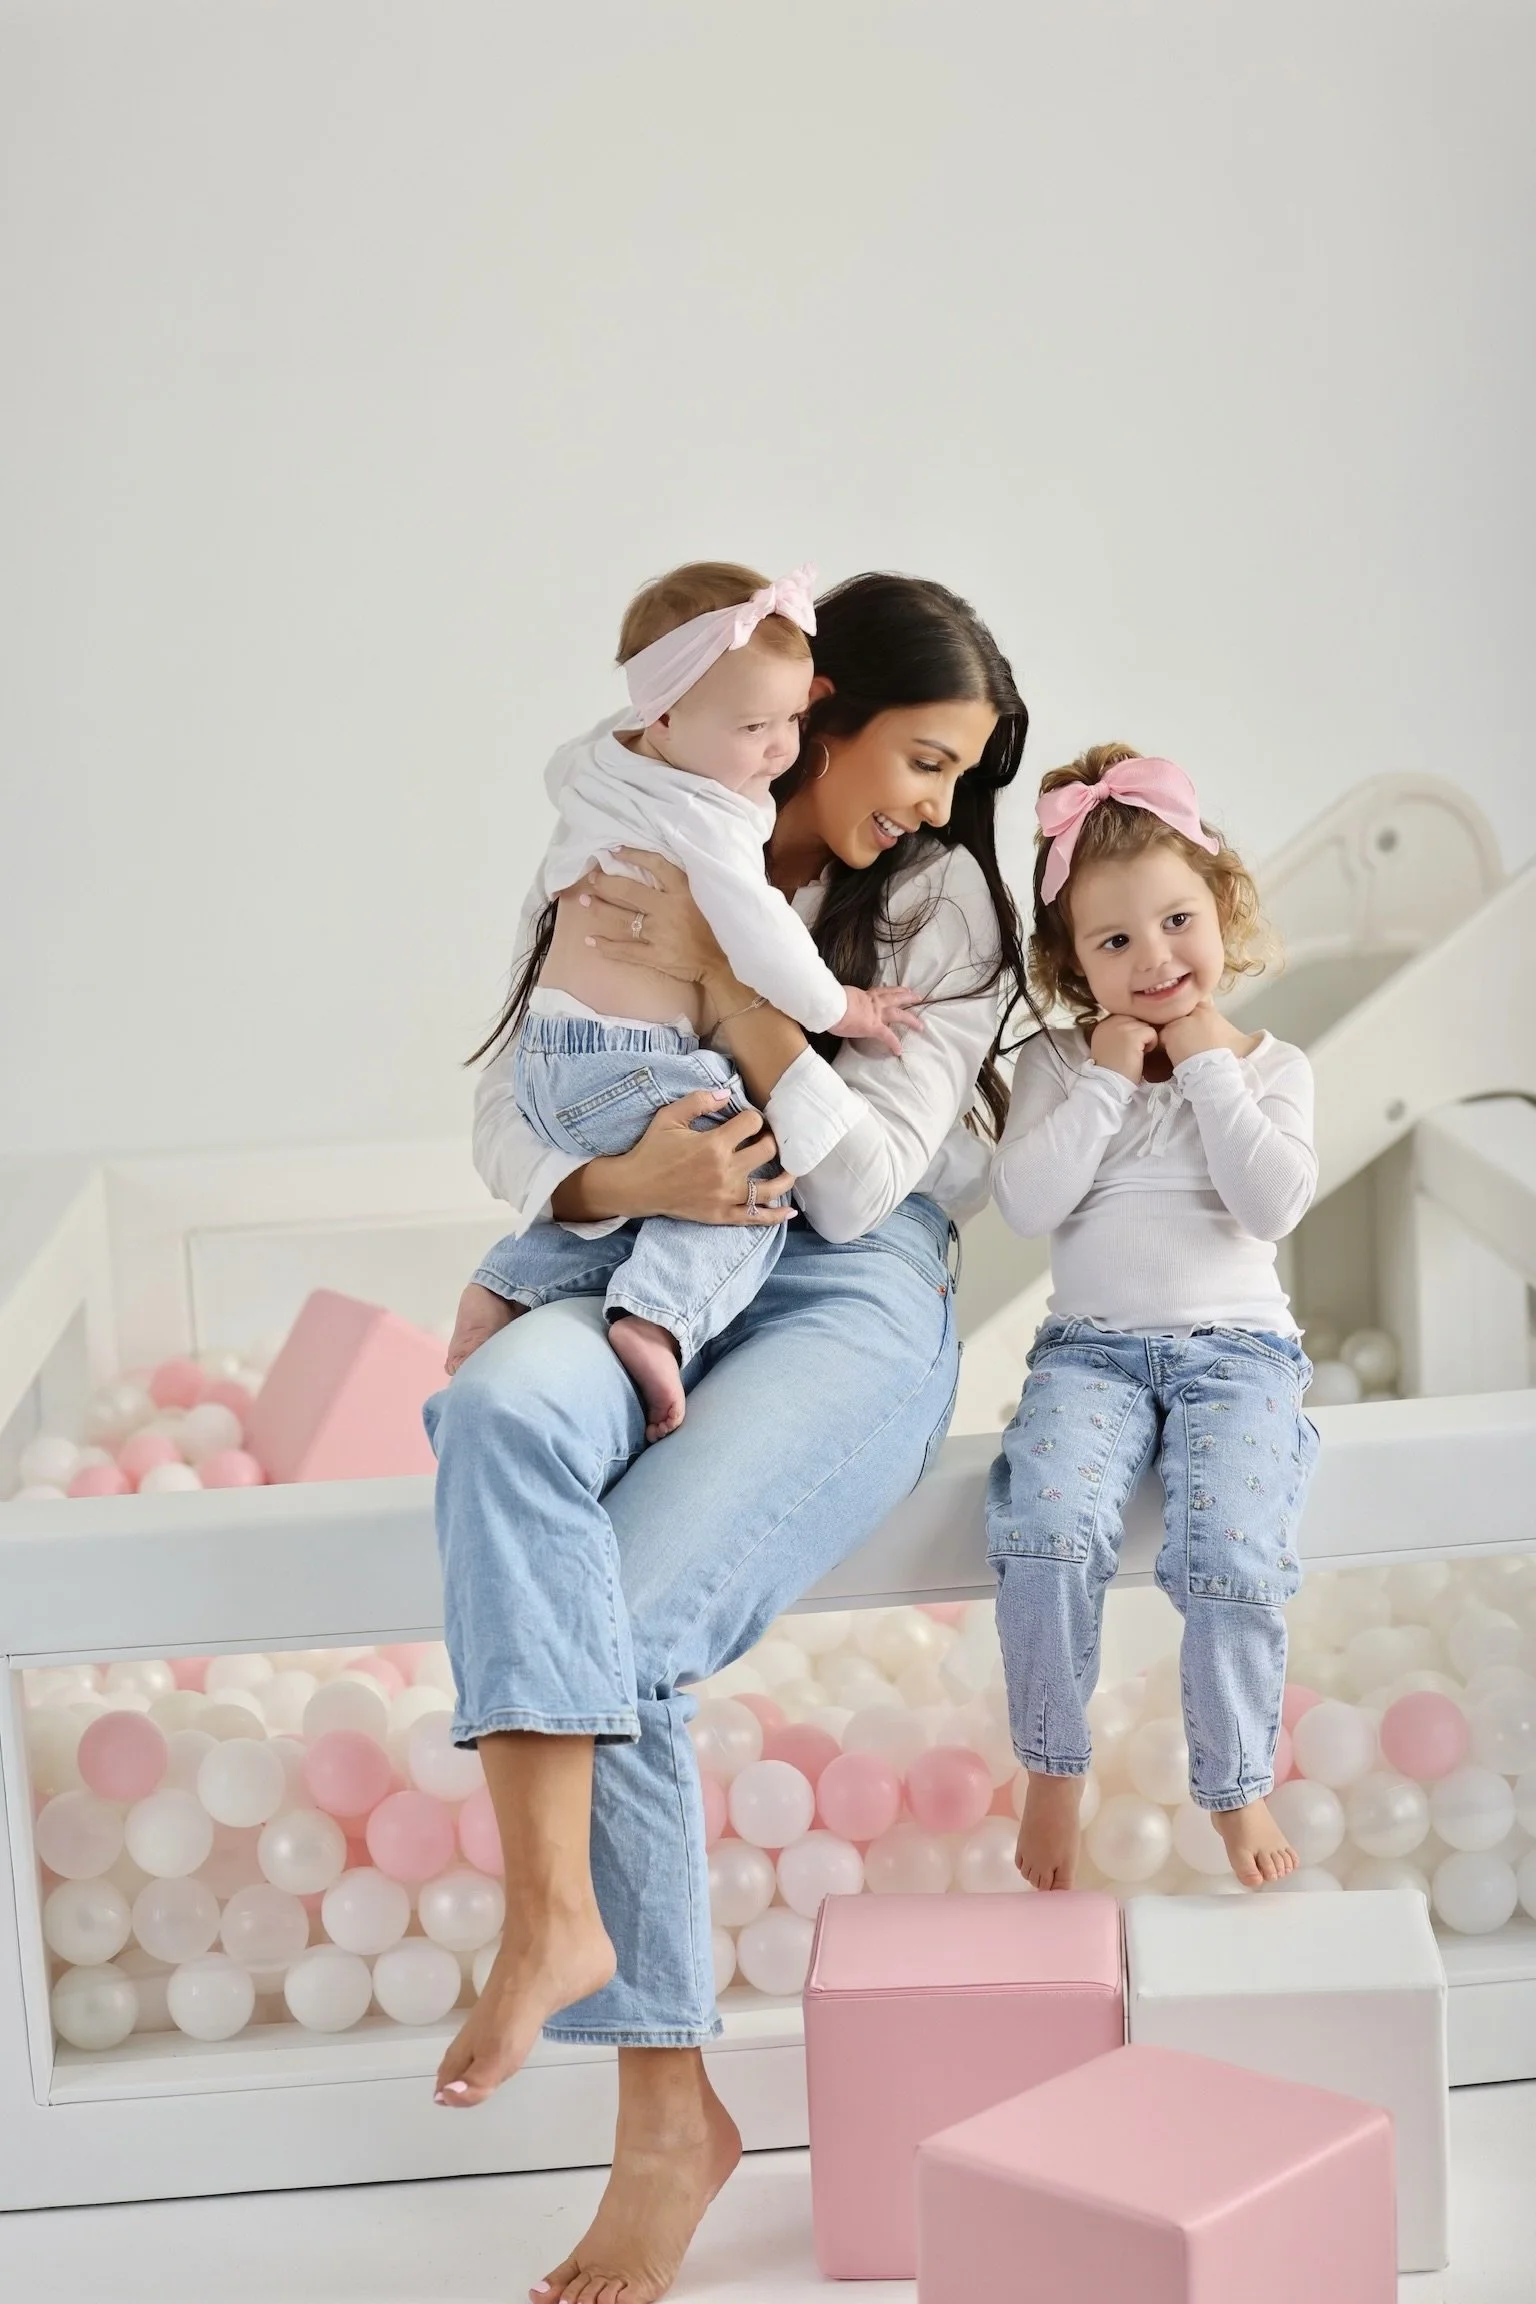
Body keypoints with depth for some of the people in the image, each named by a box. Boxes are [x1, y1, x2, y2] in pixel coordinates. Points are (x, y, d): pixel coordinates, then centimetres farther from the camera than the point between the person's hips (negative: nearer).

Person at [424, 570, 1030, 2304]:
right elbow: (505, 1124, 4)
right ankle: (557, 1907, -37)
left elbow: (863, 1184, -7)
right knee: (505, 1403, -35)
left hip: (848, 1298, -2)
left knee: (621, 1627, -26)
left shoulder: (941, 895, 3)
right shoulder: (617, 870, 9)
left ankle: (669, 2112, -15)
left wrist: (725, 975, -14)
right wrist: (622, 1179, -18)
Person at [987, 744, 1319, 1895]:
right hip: (1092, 1347, 1)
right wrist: (1108, 1076, -7)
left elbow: (1273, 1205, -9)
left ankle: (1236, 1785, -3)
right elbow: (1027, 1203, -7)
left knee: (1232, 1550, -26)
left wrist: (1210, 1067, -7)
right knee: (1050, 1525, -28)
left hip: (1237, 1346, 0)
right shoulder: (1057, 1066, 9)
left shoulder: (1272, 1068, 8)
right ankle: (1053, 1768, -8)